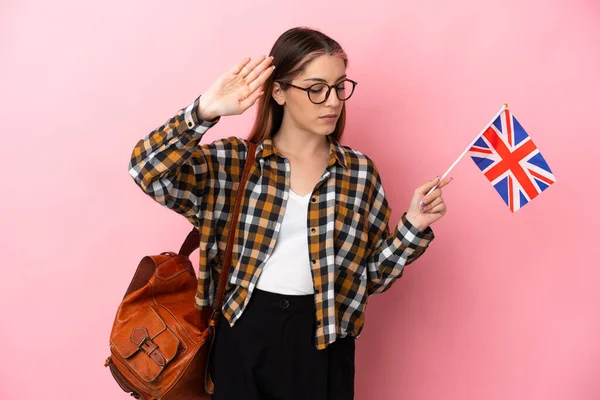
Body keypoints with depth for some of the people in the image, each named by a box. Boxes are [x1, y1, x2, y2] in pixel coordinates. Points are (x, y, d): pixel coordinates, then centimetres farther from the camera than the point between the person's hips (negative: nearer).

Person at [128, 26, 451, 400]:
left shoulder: (360, 171, 1)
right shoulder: (232, 162, -5)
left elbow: (371, 275, 4)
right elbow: (147, 169, -19)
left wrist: (413, 226, -11)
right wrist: (204, 112, -29)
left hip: (322, 342, 2)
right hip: (243, 334, -1)